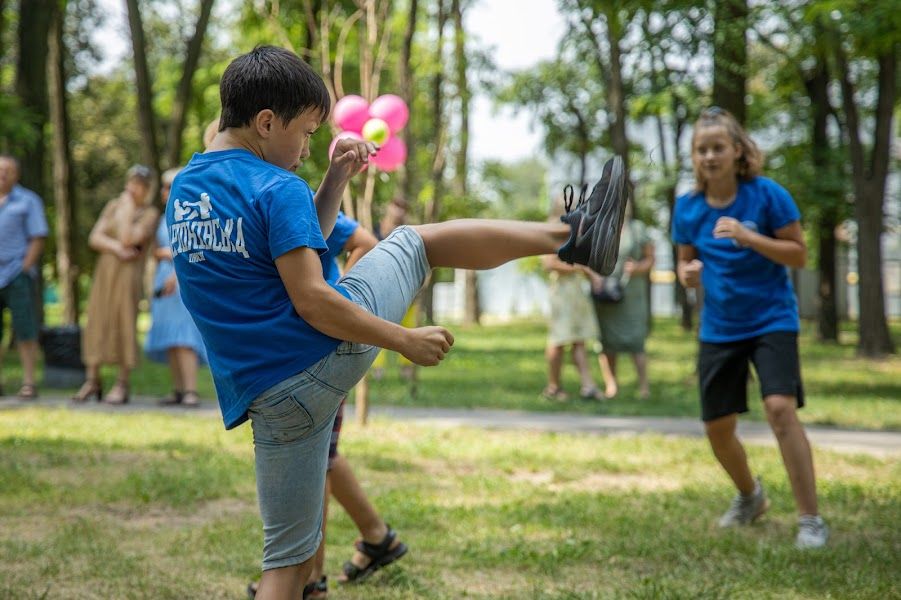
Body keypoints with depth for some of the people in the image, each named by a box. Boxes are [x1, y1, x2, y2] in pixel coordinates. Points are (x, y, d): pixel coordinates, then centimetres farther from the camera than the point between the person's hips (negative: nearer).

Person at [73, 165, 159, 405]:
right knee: (96, 324, 0)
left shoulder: (150, 214, -1)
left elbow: (128, 240, -14)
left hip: (129, 274, -4)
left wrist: (127, 211, -8)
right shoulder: (113, 206, 13)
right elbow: (95, 238, 4)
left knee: (123, 325, -6)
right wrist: (116, 249, -12)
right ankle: (92, 383, 3)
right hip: (104, 271, 4)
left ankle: (122, 386, -1)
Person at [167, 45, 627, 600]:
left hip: (269, 401, 6)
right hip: (332, 348, -6)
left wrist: (336, 182, 17)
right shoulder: (278, 190, -13)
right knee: (417, 241, 17)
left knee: (288, 555, 14)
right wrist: (406, 341, -13)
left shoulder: (184, 189, 13)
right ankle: (574, 236, 28)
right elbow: (311, 300, -20)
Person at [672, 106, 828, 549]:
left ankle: (810, 519, -15)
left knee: (780, 408, -24)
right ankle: (749, 497, 39)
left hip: (771, 321, -5)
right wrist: (688, 273, -11)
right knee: (717, 428, 9)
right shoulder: (688, 207, 0)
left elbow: (799, 254, -11)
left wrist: (748, 237, -25)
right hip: (719, 329, 5)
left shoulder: (767, 195, -11)